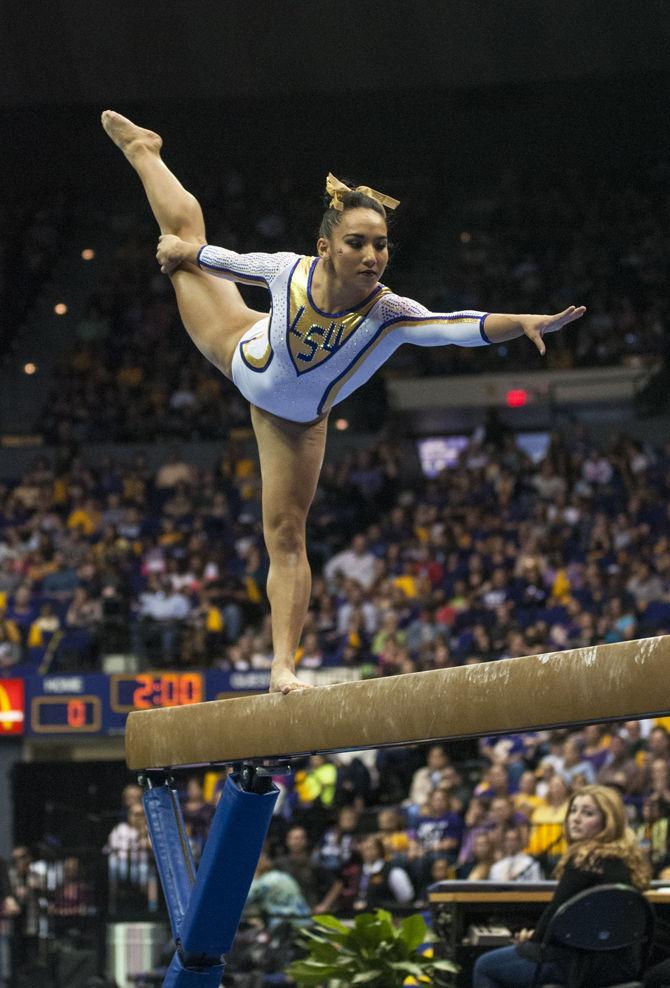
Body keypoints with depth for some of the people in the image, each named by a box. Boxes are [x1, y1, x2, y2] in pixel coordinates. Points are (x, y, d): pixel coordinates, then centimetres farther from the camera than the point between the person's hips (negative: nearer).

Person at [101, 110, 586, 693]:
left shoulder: (389, 315, -41)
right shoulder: (292, 271, -37)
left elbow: (461, 326, -58)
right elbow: (230, 261, -16)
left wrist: (525, 323, -75)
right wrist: (184, 250, 2)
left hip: (296, 420, 0)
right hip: (243, 354, 1)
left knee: (287, 538, 3)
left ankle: (283, 666, 12)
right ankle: (141, 149, 47)